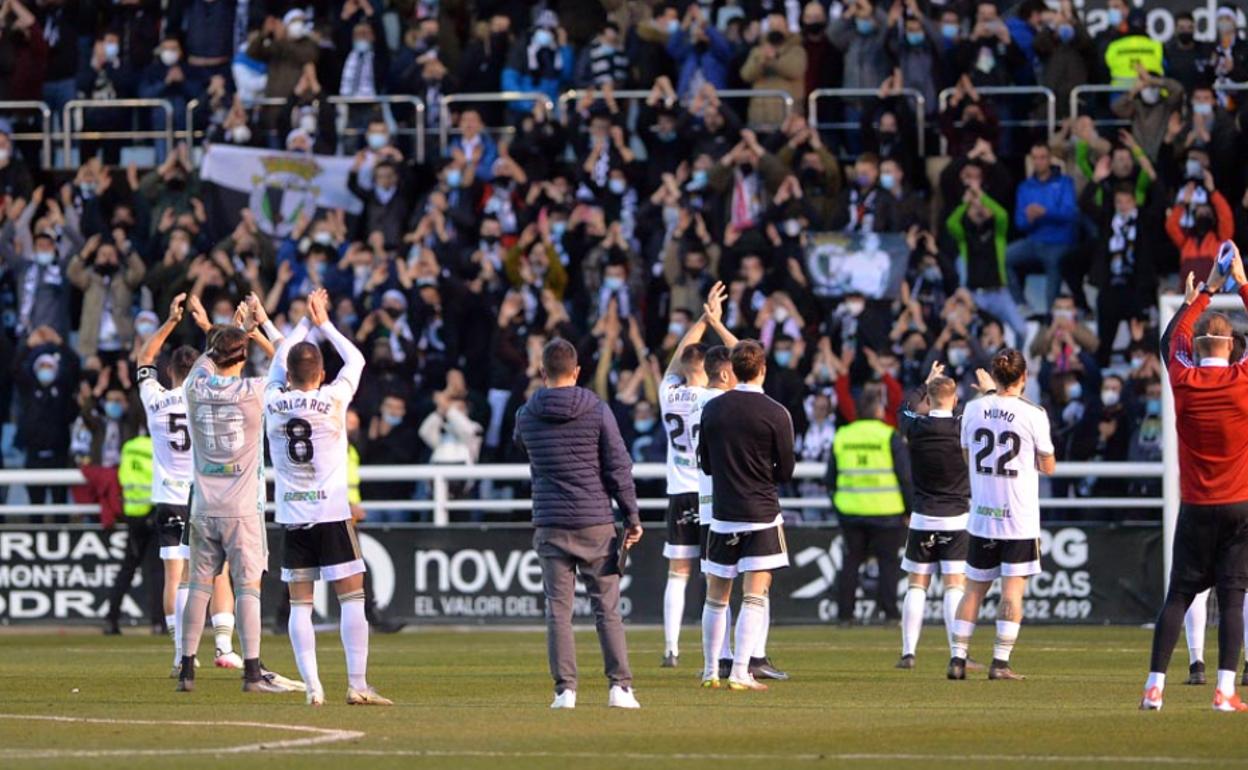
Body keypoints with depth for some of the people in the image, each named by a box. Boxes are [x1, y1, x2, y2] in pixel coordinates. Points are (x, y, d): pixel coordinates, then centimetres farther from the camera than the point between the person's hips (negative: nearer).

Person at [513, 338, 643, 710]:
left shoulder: (527, 415, 2)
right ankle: (620, 686, -2)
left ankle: (565, 689, -3)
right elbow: (619, 467, -4)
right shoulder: (597, 411, -4)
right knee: (607, 608, 4)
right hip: (595, 523, -1)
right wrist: (632, 518, 2)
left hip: (551, 526, 1)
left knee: (558, 609, 3)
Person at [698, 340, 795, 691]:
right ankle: (740, 672, -10)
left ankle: (711, 671, 18)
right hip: (762, 517, -3)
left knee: (716, 598, 12)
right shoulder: (776, 414, -9)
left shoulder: (712, 410, 2)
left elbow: (706, 464, 11)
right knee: (754, 598, -3)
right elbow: (785, 472, -2)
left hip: (722, 515, 3)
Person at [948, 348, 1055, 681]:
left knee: (974, 589, 12)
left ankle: (957, 658, 8)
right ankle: (1000, 661, -5)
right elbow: (1048, 467, -2)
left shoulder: (973, 409, 1)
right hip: (1020, 517, -4)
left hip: (981, 515, 4)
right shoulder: (1032, 414, -9)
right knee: (1012, 589, -1)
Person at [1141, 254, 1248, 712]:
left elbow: (1171, 341, 18)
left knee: (1178, 595, 6)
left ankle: (1155, 686, 2)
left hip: (1196, 508, 1)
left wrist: (1205, 292, 27)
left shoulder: (1184, 382, -3)